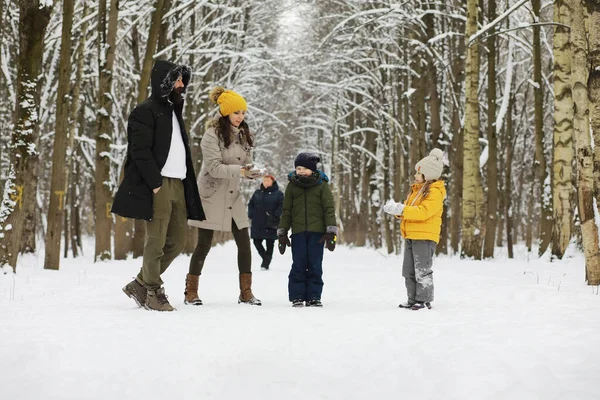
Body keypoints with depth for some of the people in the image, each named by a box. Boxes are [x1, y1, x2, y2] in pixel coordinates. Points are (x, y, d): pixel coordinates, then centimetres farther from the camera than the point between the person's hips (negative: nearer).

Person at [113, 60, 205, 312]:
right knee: (156, 241, -4)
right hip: (157, 185, -9)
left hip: (178, 184, 9)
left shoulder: (174, 111, 23)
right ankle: (153, 293, 8)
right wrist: (155, 183, -19)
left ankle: (140, 285, 20)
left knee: (177, 241, 9)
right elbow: (140, 151, -14)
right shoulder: (145, 111, -5)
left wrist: (186, 183, 15)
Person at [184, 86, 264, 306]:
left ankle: (246, 292, 10)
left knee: (244, 244, 2)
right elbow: (214, 167, -20)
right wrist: (238, 170, -32)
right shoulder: (212, 134, -13)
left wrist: (254, 172, -13)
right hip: (211, 196, -6)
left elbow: (246, 164, 9)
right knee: (204, 245, -1)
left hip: (233, 197, 6)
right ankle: (191, 291, 12)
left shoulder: (242, 135, 8)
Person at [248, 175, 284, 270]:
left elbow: (281, 206, -9)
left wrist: (275, 216, -18)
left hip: (270, 225, -4)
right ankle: (266, 258, 24)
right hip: (258, 224, 4)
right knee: (257, 242, 6)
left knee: (269, 244, 2)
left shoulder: (278, 193, -3)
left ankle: (266, 263, 9)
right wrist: (251, 215, 1)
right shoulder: (257, 192, 10)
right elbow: (251, 204, 15)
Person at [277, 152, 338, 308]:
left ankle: (314, 297, 9)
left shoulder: (322, 185, 2)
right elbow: (286, 211, 12)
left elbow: (329, 209, 1)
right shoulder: (292, 186, 9)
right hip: (298, 232, 1)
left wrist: (331, 232, -6)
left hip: (317, 231, -1)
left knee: (315, 266, 1)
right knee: (298, 266, 0)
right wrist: (282, 233, 9)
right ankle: (297, 297, 7)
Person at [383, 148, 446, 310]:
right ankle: (413, 300, 19)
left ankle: (424, 300, 2)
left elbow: (423, 212, -25)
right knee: (409, 271, 11)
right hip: (411, 236, 9)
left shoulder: (435, 192, -12)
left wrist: (401, 209, -27)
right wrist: (395, 209, -5)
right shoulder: (416, 189, 17)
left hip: (425, 237, -9)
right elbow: (407, 210, 16)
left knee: (422, 270, -5)